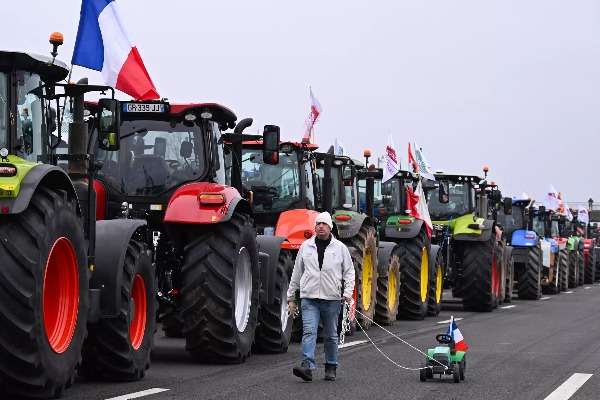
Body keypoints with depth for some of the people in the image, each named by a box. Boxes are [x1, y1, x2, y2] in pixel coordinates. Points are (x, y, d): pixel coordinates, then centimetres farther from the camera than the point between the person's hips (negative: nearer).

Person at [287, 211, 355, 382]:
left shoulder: (340, 248, 5)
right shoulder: (306, 247, 8)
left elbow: (349, 272, 9)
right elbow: (296, 273, 14)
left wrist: (347, 292, -5)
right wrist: (291, 296, 14)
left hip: (332, 299, 0)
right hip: (309, 298, 0)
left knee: (331, 336, 10)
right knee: (309, 331, -15)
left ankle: (331, 368, 22)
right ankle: (307, 366, -23)